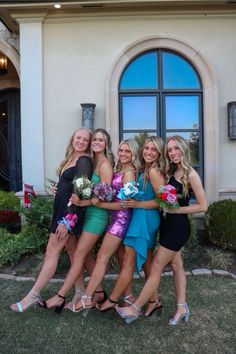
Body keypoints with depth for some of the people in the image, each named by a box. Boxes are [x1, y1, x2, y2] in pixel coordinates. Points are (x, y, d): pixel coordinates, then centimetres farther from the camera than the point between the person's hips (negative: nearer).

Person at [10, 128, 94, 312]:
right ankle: (80, 292, 24)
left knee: (52, 252, -2)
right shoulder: (72, 159, 15)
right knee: (72, 250, 13)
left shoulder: (84, 161, -12)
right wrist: (57, 189, -1)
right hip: (63, 209, 9)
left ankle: (33, 295, 9)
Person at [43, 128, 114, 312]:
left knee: (79, 255, -1)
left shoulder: (105, 163, -11)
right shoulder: (92, 162, 12)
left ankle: (60, 297, 10)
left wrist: (82, 202, -22)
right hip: (89, 213, 8)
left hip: (97, 214, -8)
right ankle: (99, 292, 27)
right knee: (86, 254, 13)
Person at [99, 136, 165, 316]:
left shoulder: (153, 171, -15)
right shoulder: (145, 170, 11)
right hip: (146, 219, 9)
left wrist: (137, 204, -16)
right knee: (147, 262, 16)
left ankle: (112, 300, 18)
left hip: (144, 219, -9)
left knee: (129, 263, 3)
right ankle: (154, 301, 29)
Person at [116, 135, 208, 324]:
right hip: (168, 224, 8)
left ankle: (134, 309, 14)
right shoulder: (171, 172, 8)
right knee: (177, 265, 16)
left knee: (156, 268, 1)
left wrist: (175, 210, -17)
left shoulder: (191, 174, -14)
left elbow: (203, 206, -14)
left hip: (178, 226, -8)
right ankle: (182, 308, 31)